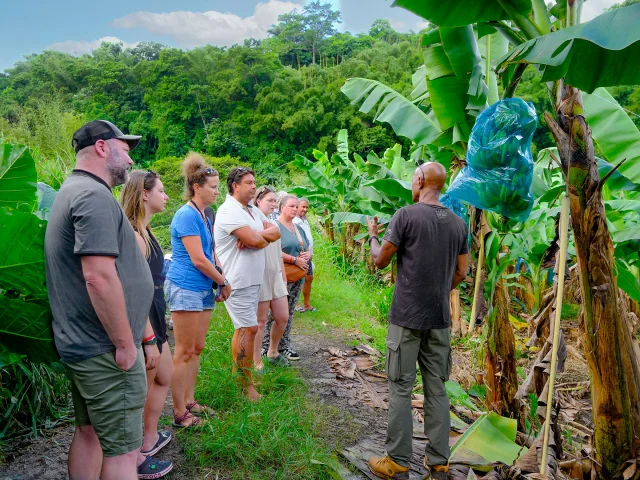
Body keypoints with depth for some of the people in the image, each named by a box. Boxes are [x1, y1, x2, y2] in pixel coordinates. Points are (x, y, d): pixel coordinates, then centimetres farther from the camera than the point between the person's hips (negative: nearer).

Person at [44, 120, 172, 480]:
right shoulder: (95, 195, -18)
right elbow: (99, 277, -26)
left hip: (81, 342, 11)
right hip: (105, 349, -11)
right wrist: (125, 343, -18)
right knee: (122, 449, -1)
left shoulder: (74, 191, 15)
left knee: (90, 432, 20)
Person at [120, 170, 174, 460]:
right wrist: (149, 340, -23)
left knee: (164, 378, 22)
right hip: (142, 324, -10)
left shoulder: (143, 232, 8)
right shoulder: (134, 236, -22)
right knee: (142, 390, 6)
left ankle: (150, 439, 37)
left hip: (153, 319, 10)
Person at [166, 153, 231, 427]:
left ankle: (189, 401, 27)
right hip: (186, 288, -9)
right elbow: (198, 260, -19)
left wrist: (220, 277, 5)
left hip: (203, 289, 9)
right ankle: (180, 414, 9)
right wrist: (224, 282, -7)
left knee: (197, 348, 15)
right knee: (184, 352, -2)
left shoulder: (203, 215, 13)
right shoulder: (187, 215, -15)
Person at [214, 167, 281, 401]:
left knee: (242, 328, 15)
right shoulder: (229, 211, -13)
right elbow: (256, 240, -24)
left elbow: (276, 233, 6)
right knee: (249, 328, -7)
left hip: (253, 280, 9)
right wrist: (263, 235, -1)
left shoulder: (253, 211, 16)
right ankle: (246, 384, 2)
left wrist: (257, 235, -13)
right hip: (238, 281, -9)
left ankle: (237, 373, 26)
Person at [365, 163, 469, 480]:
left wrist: (372, 235, 16)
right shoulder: (458, 223, 6)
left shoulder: (406, 215, -10)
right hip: (440, 319, 5)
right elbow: (461, 273, 11)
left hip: (407, 317, -5)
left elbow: (380, 261, -3)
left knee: (401, 388, 3)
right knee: (436, 388, 12)